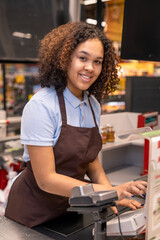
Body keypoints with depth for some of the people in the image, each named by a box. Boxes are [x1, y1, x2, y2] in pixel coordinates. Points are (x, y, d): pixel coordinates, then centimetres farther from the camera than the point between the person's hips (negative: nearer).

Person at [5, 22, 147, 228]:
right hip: (35, 209, -6)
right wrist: (110, 191, -28)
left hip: (71, 205, 6)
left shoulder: (93, 105, -1)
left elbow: (91, 161, 7)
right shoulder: (41, 106, -22)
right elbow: (46, 180, -24)